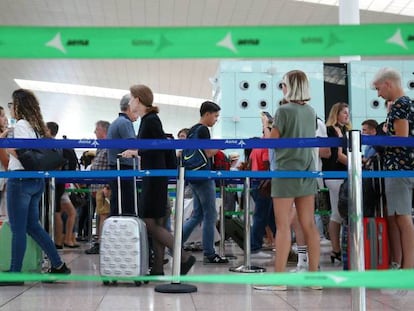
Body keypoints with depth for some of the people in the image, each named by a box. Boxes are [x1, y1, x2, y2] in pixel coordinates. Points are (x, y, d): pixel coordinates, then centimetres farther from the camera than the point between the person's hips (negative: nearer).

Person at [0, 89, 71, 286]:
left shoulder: (21, 125, -10)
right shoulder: (37, 126, 16)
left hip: (20, 180, -9)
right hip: (36, 181, 9)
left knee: (18, 229, -2)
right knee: (33, 226, 14)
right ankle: (58, 265, 14)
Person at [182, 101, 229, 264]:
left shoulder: (192, 130, 15)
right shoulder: (203, 130, -13)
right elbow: (208, 153, -19)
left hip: (194, 178, 9)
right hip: (203, 177, -9)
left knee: (197, 215, 14)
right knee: (210, 216, -3)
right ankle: (209, 254, 1)